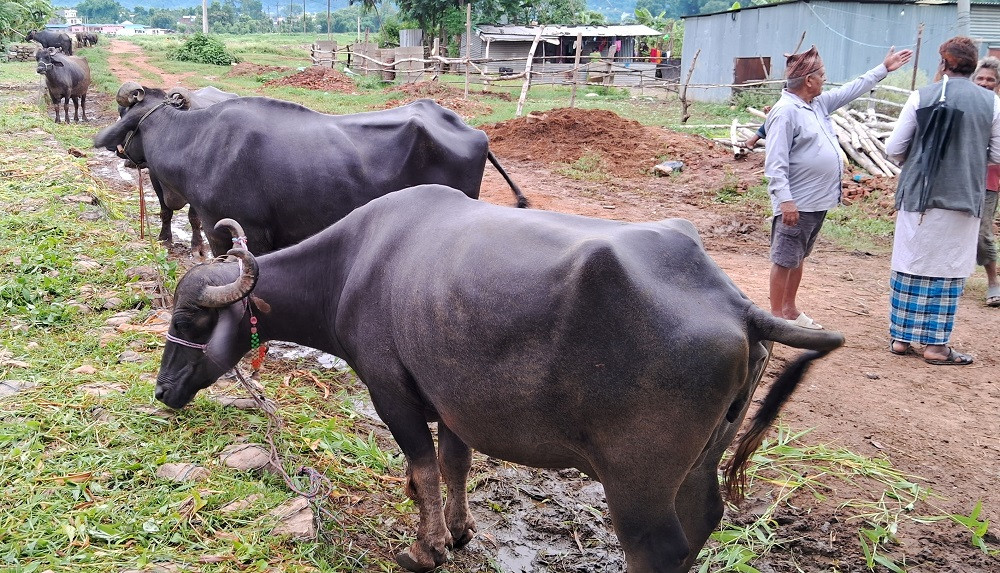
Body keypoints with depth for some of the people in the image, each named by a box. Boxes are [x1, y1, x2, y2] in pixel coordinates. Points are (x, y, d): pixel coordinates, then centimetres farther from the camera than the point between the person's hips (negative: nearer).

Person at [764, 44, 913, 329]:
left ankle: (790, 309, 28)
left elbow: (851, 90, 27)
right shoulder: (785, 111, -17)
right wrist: (785, 200, -27)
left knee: (799, 257, 18)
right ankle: (776, 315, 6)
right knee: (784, 260, -2)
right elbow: (775, 162, -22)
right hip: (796, 204, -10)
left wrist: (884, 68, 31)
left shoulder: (819, 104, 12)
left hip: (818, 201, 10)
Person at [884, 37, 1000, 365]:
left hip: (917, 196, 0)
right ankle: (935, 345, 11)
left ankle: (901, 338, 17)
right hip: (962, 199, 0)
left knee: (909, 267, 10)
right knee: (947, 273, 7)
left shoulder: (921, 97, -4)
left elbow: (893, 149, -4)